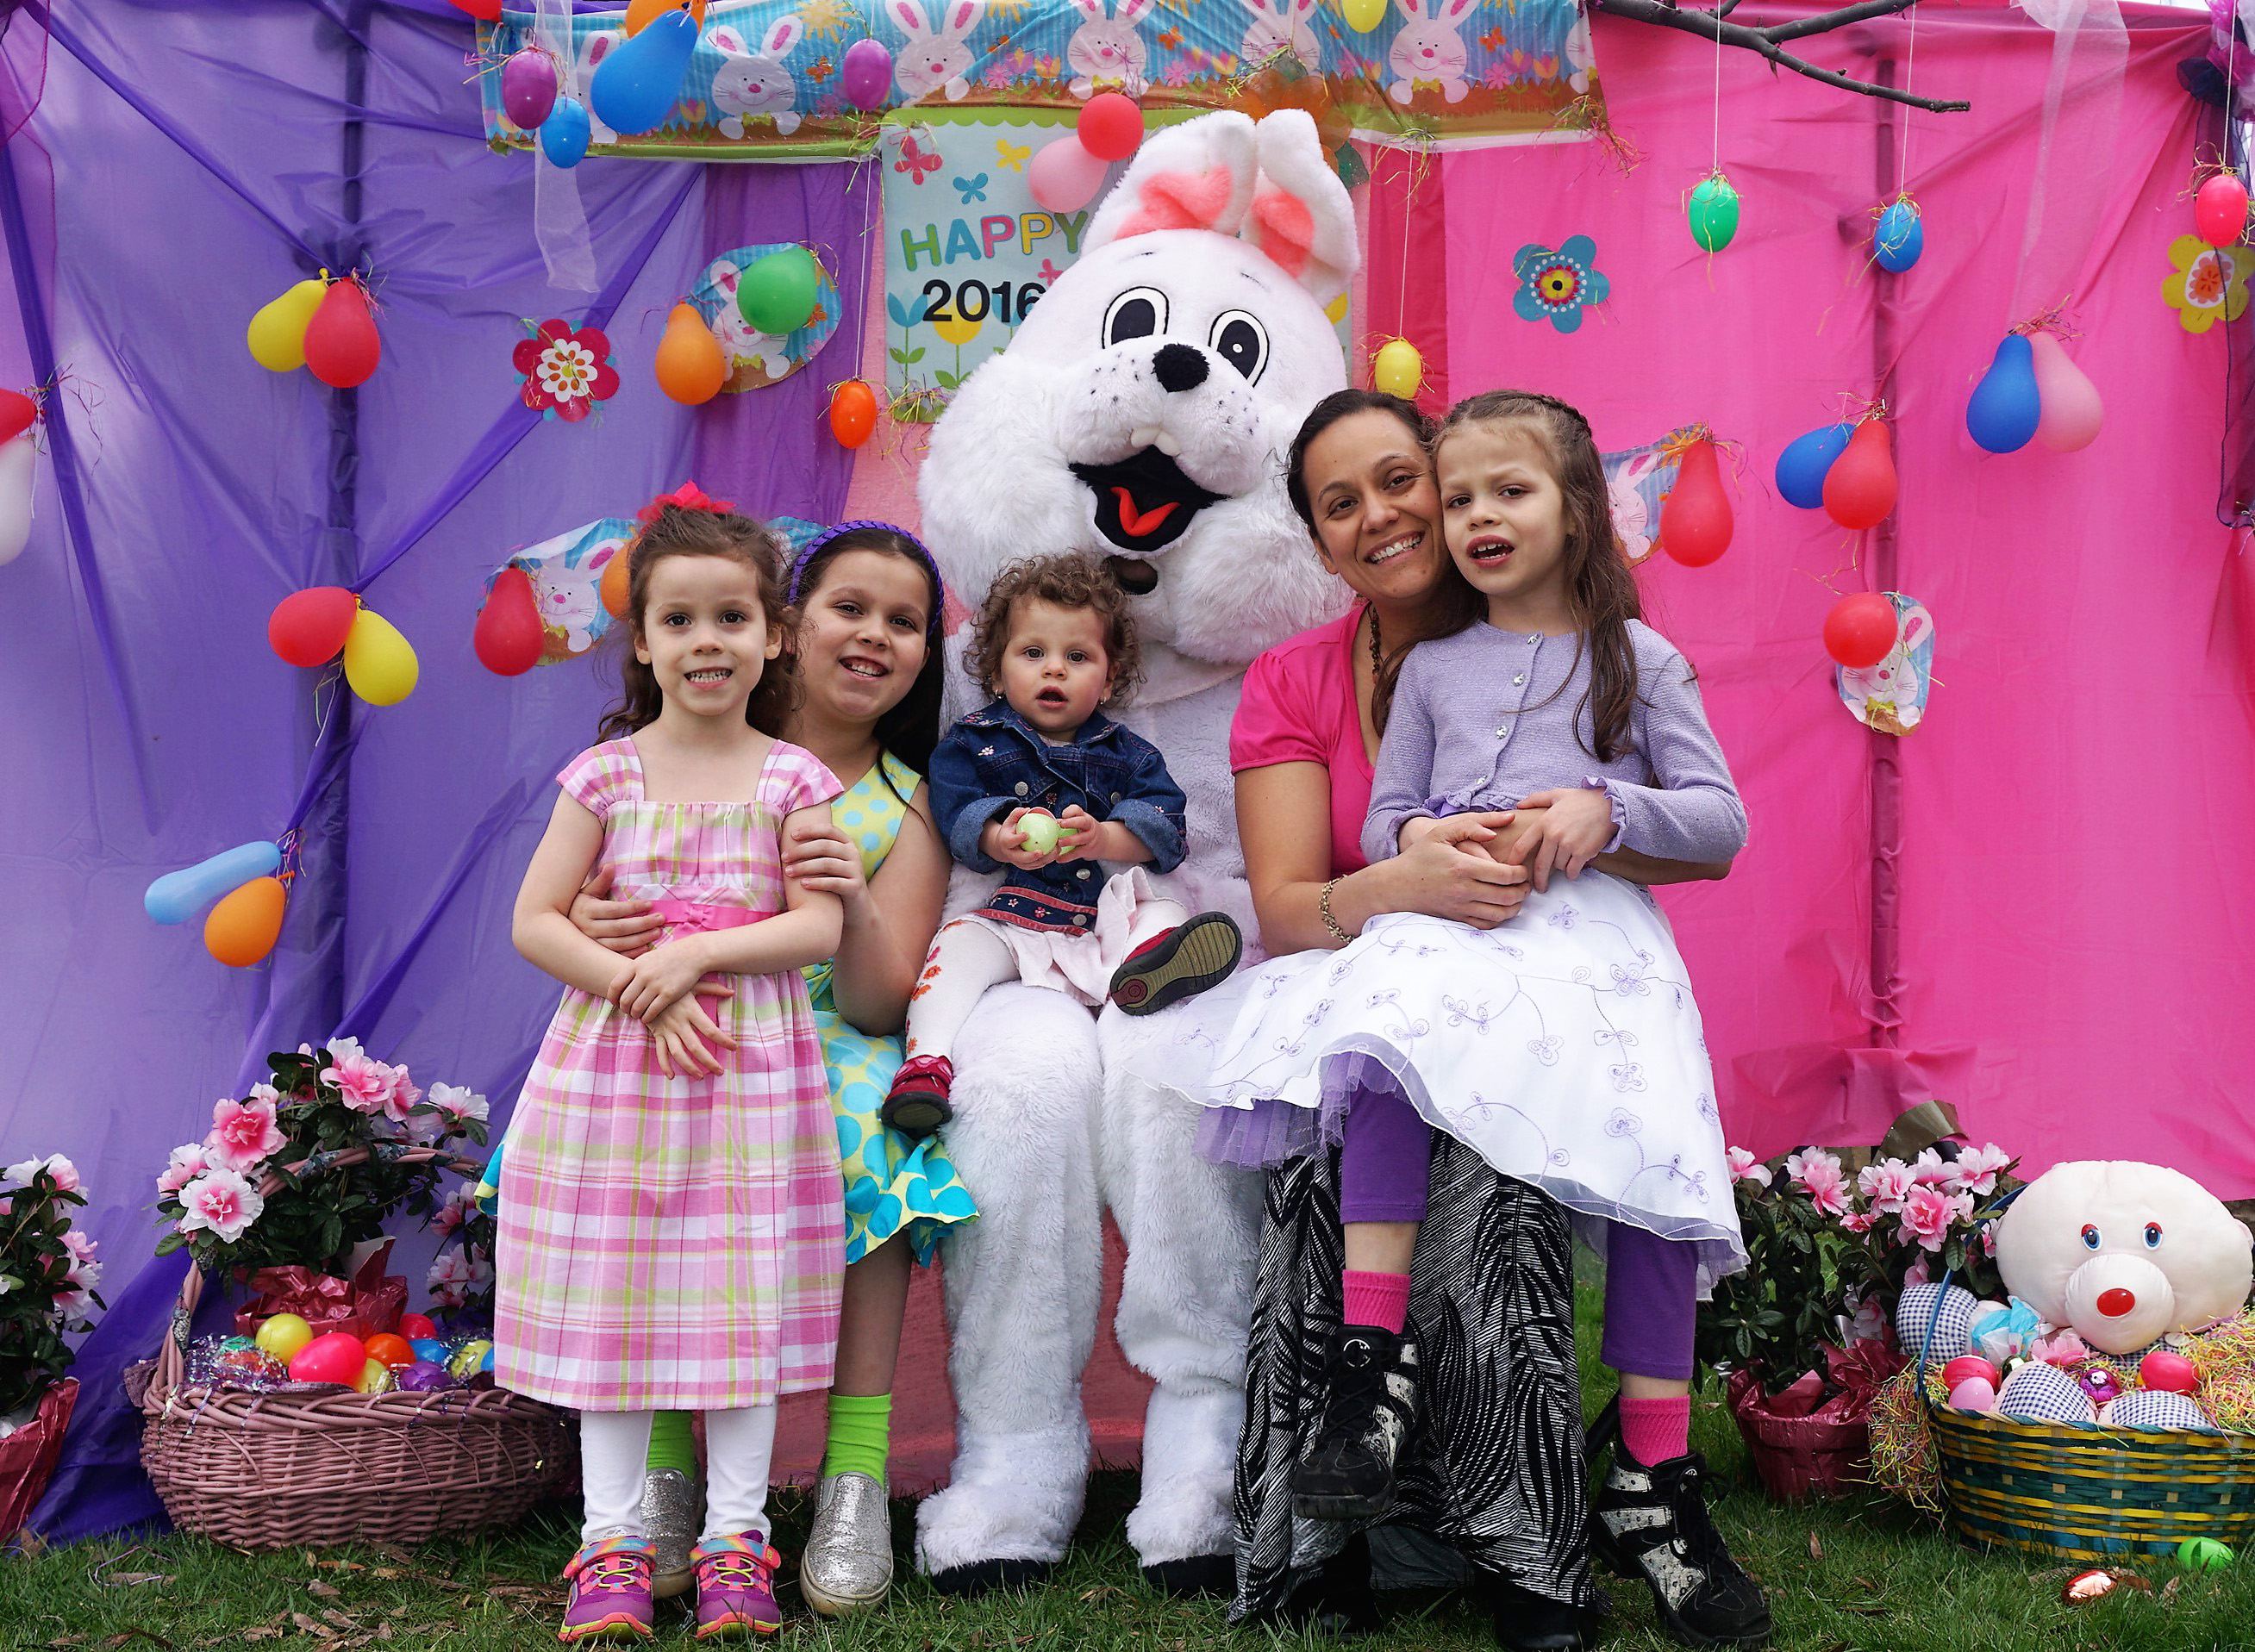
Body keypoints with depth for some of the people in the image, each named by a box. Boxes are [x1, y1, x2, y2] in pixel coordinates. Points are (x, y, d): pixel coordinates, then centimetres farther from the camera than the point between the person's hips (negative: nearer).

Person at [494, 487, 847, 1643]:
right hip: (613, 1059, 1)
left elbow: (819, 926, -5)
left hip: (752, 1064, 0)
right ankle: (612, 1539, 13)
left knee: (742, 1299, 3)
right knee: (610, 1303, 3)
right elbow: (535, 921, -1)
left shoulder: (792, 780, 3)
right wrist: (639, 990, -13)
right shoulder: (607, 775, 3)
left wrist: (694, 955, -16)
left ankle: (735, 1537, 14)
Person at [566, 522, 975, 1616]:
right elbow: (547, 916, -1)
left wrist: (856, 909, -29)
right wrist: (589, 925, -26)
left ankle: (858, 1469, -25)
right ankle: (661, 1467, -21)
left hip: (832, 1058, 0)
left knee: (861, 1134, -32)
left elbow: (879, 1003, -8)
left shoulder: (908, 805, 5)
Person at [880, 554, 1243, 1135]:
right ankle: (925, 1060, -40)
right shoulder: (971, 744, 12)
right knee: (958, 946, -27)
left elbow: (1163, 822, 2)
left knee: (1166, 914, -22)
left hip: (1108, 915, 2)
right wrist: (1001, 840, -28)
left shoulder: (1128, 754, 17)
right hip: (1006, 921, -2)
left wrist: (1103, 837, -21)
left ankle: (1143, 966, -58)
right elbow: (956, 811, -4)